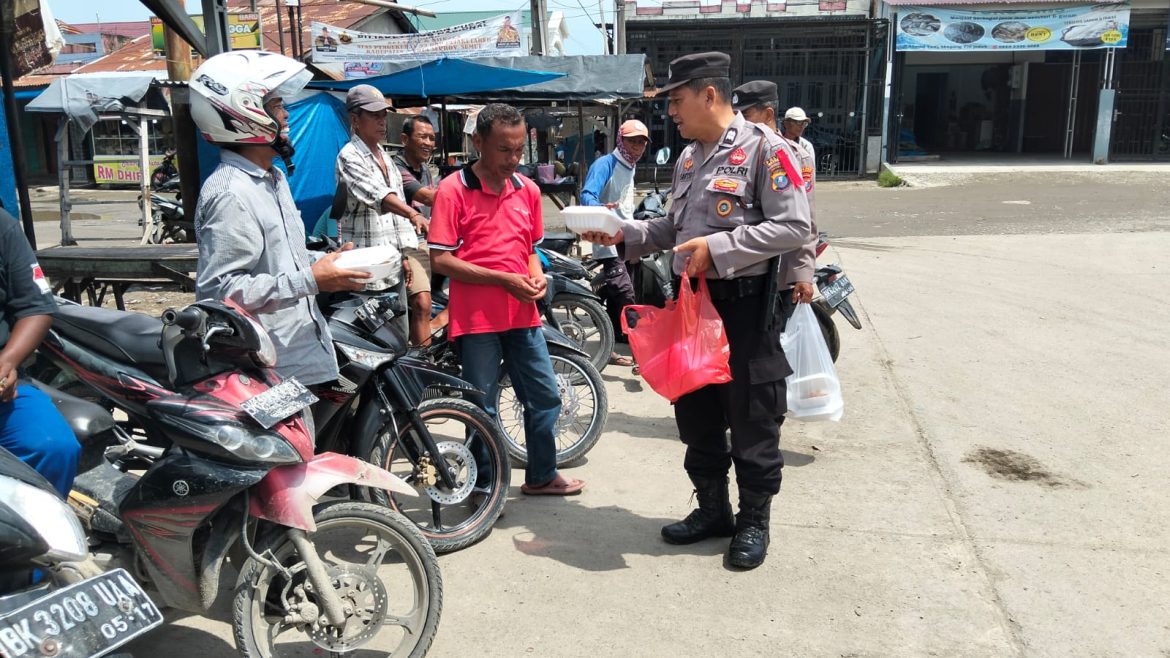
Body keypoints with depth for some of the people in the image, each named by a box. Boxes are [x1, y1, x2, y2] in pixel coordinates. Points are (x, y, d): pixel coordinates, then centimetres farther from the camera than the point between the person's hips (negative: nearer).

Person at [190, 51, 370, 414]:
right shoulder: (230, 194, -18)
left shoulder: (273, 179, 15)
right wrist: (309, 281, -23)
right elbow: (218, 288, -24)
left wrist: (323, 261, 9)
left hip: (294, 353, 10)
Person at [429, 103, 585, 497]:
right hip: (477, 318, -6)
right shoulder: (453, 190, -9)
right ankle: (485, 487, 22)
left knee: (545, 397, 13)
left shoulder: (528, 189, 9)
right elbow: (440, 260, -13)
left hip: (523, 314, 6)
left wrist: (536, 275, -1)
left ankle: (542, 475, 32)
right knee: (483, 408, 4)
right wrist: (503, 279, -17)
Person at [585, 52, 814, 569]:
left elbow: (794, 227, -18)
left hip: (746, 304, -8)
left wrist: (717, 247, -22)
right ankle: (712, 510, 32)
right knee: (696, 414, 15)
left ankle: (753, 521, 22)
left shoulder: (764, 148, -11)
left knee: (752, 420, 4)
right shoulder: (688, 158, 14)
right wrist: (624, 235, 5)